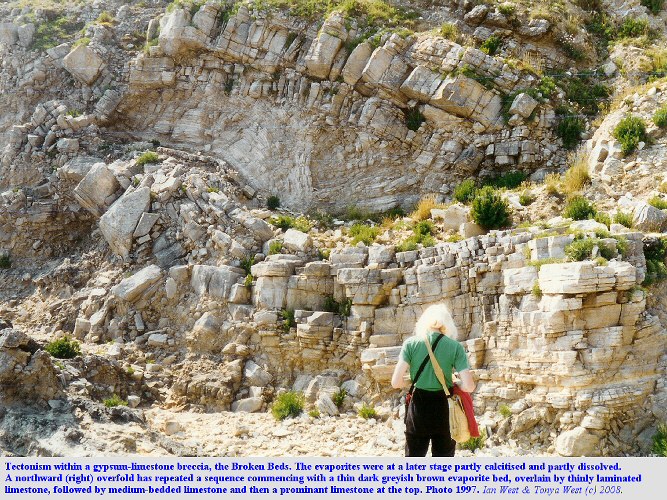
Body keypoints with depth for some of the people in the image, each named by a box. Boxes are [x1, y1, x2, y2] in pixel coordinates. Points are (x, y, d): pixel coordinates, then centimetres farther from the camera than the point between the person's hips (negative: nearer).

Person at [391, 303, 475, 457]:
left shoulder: (411, 343, -5)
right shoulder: (455, 347, -6)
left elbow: (396, 382, -11)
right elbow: (469, 386, -12)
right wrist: (453, 383, 8)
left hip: (418, 408, 0)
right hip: (444, 409, 0)